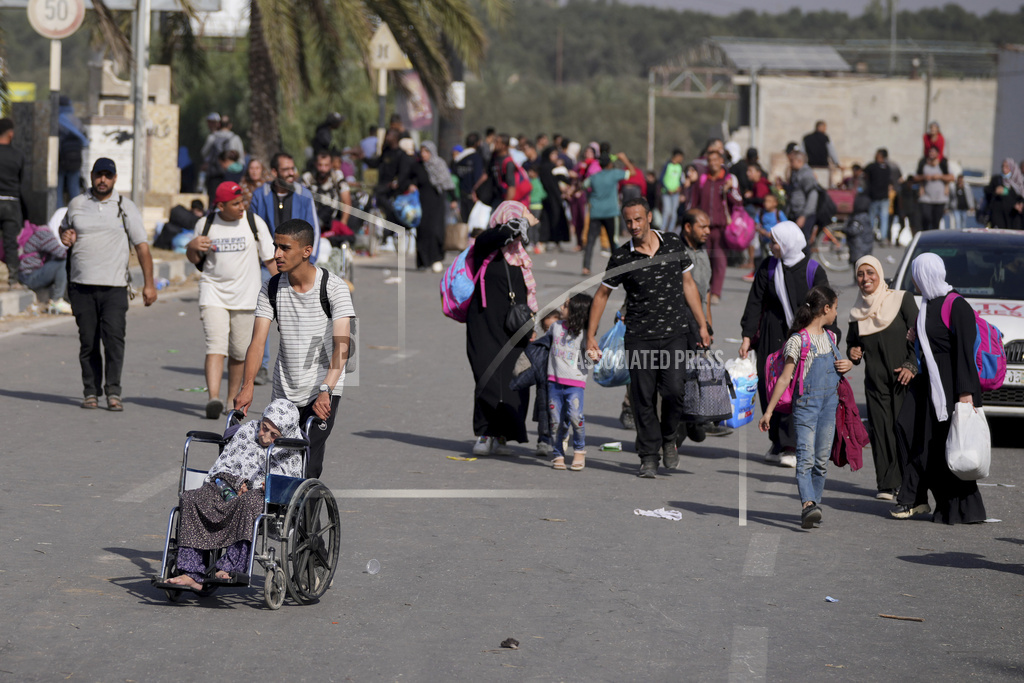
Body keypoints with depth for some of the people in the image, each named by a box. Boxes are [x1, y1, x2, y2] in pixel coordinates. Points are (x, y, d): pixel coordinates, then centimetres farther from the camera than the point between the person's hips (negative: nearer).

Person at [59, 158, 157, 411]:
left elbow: (142, 245, 5)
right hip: (81, 285, 2)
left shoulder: (125, 207, 6)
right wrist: (65, 236, 4)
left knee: (114, 337, -14)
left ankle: (113, 392, -11)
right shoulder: (76, 204, 12)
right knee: (88, 340, 1)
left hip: (114, 285, -2)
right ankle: (91, 392, 9)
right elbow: (64, 227, 31)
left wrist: (149, 283, -1)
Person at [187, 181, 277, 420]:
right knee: (216, 346, -15)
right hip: (213, 294, -1)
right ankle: (213, 399, -25)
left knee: (239, 353, 5)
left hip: (245, 297, 1)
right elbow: (195, 259, 15)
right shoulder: (207, 224, 2)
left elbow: (270, 259, 4)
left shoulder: (254, 223, -1)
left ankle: (233, 398, 23)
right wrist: (192, 247, -7)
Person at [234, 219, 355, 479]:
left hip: (323, 392, -4)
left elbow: (342, 343, -19)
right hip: (283, 391, 4)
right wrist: (247, 385, -21)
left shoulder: (334, 287, -12)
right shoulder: (271, 288, 0)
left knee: (307, 469, -16)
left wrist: (325, 389, -33)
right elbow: (258, 341, -5)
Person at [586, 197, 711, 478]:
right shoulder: (621, 257, -3)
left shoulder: (673, 243, 2)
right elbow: (602, 295, 7)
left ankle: (668, 439, 13)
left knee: (674, 390, -13)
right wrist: (591, 336, 4)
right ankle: (649, 457, 9)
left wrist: (702, 325, 10)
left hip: (675, 332, 0)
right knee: (643, 397, -2)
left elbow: (688, 284, 12)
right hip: (639, 336, 0)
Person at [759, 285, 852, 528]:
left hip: (829, 403, 7)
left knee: (822, 459, 6)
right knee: (805, 457, -16)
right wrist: (768, 411, -10)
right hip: (806, 404, -7)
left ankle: (814, 504, 12)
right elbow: (785, 378, -9)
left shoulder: (829, 337, 14)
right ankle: (808, 504, -28)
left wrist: (847, 365, 7)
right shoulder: (798, 340, -9)